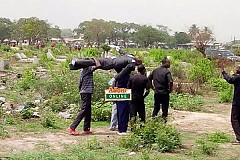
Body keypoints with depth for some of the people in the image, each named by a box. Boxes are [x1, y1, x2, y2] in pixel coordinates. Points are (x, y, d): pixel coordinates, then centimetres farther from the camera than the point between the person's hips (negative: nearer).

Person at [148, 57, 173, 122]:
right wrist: (170, 89, -10)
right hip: (164, 93, -5)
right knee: (165, 108, 6)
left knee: (156, 107, 17)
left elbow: (149, 79, 11)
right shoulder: (167, 72, -13)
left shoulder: (155, 70, 6)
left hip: (156, 93, 5)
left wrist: (152, 87, 15)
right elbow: (170, 81, -25)